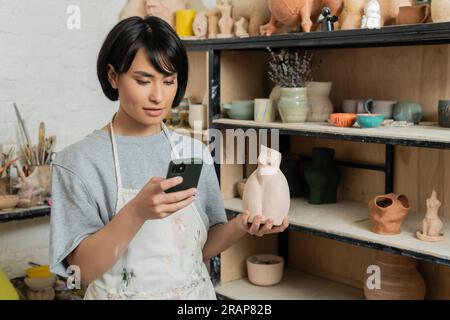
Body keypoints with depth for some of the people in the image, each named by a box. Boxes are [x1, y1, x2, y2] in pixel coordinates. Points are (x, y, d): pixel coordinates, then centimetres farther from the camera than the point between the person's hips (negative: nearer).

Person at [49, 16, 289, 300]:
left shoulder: (196, 152, -3)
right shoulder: (78, 161, -14)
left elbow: (203, 249, 2)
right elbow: (84, 269, -18)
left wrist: (239, 226, -17)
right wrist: (137, 212, -31)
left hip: (196, 292, 4)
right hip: (122, 293, -3)